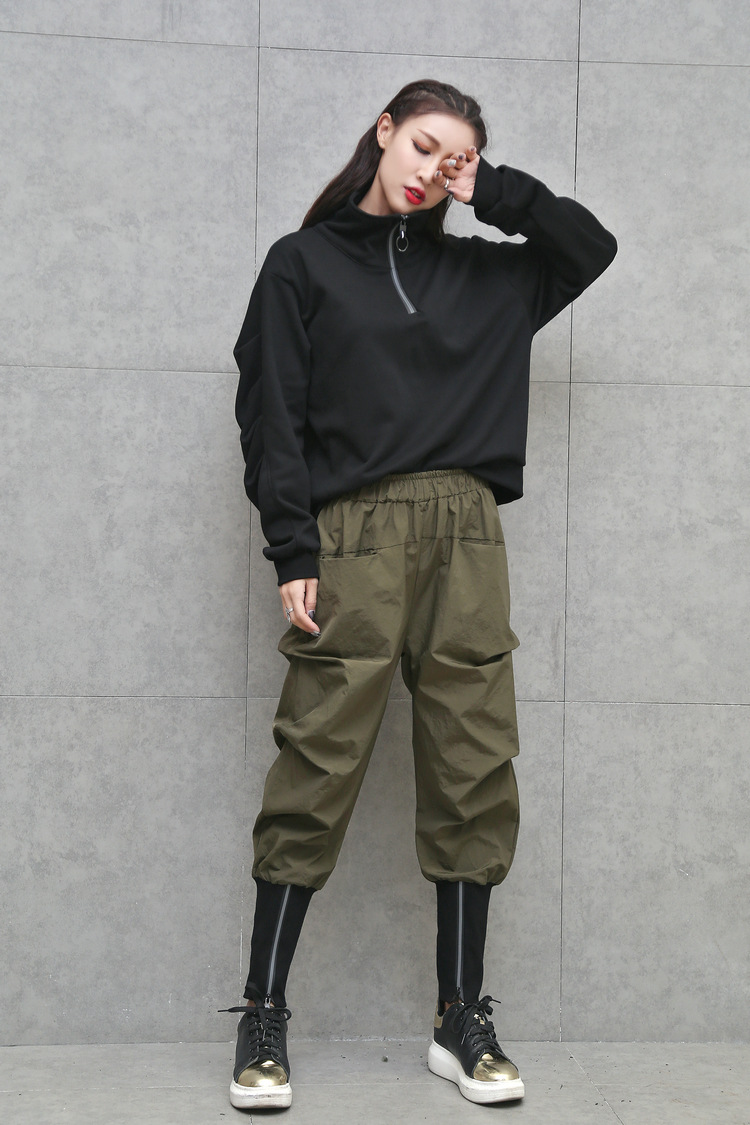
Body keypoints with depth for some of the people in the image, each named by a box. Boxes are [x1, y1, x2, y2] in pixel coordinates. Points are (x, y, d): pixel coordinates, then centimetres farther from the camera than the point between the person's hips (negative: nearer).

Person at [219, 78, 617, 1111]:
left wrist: (497, 192, 15)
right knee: (318, 774, -7)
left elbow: (592, 248, 26)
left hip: (467, 532, 4)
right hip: (354, 530, -4)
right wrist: (292, 551, -8)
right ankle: (264, 1017, 5)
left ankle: (461, 1021, 12)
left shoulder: (481, 273, 22)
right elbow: (270, 414, 2)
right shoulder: (304, 262, 11)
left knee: (475, 776, 1)